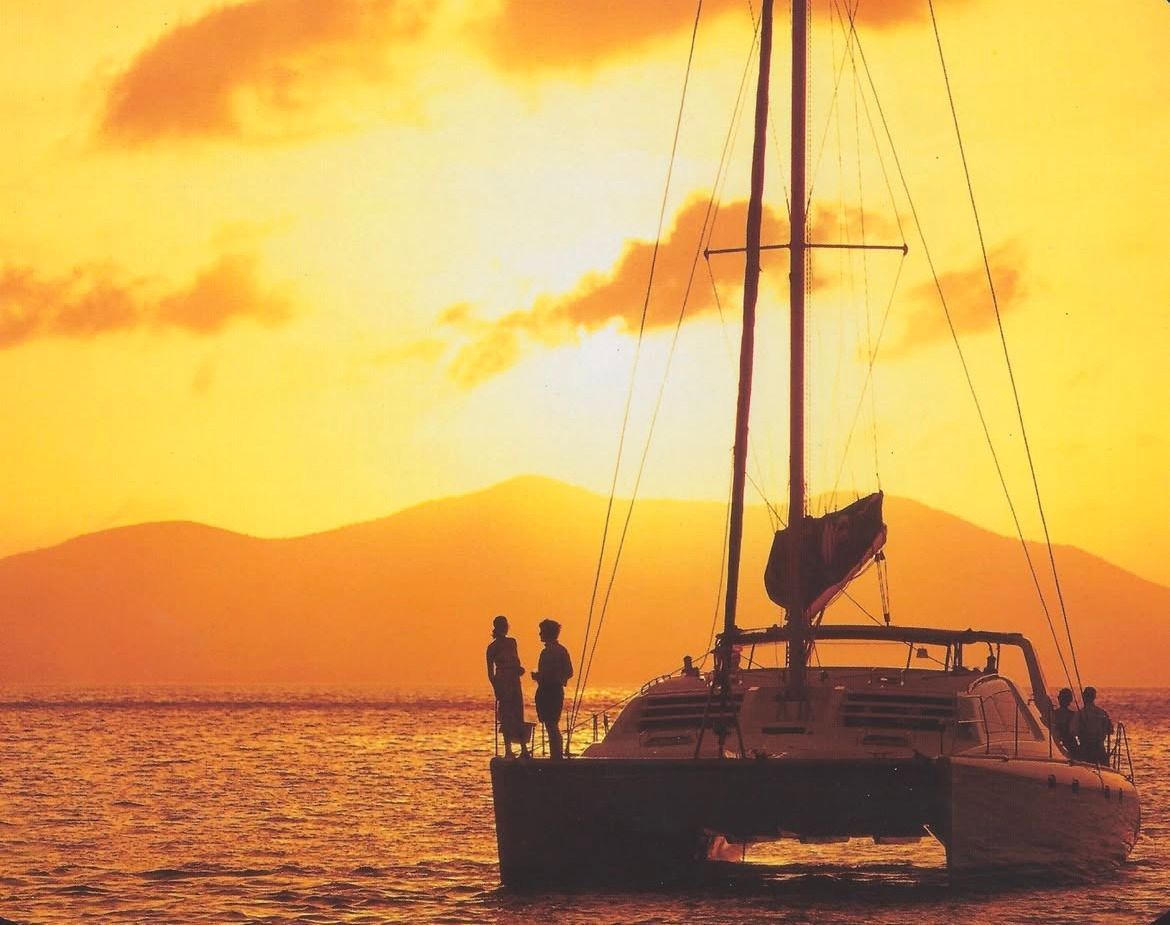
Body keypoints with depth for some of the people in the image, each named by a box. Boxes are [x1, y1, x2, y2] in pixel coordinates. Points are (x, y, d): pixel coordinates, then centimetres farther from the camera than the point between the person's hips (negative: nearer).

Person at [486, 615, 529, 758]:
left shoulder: (512, 642, 13)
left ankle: (524, 749, 5)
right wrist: (496, 689, -13)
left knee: (519, 717, 4)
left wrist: (519, 668, 0)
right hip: (502, 683, -5)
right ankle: (508, 749, -2)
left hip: (514, 682, 5)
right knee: (507, 717, -6)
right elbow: (490, 671, -5)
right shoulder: (492, 647, -4)